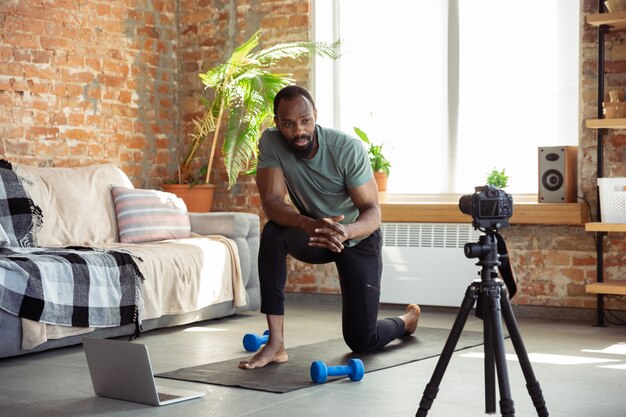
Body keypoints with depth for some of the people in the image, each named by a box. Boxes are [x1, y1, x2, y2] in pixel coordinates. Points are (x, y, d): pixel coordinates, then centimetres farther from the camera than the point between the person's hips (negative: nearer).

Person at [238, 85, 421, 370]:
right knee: (273, 234, -33)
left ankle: (407, 319, 34)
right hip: (312, 232, 3)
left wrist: (345, 231, -51)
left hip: (358, 237, -2)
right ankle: (275, 344, -27)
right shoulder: (270, 143, -20)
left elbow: (373, 212, -27)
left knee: (361, 341, -5)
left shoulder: (348, 149, -28)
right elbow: (271, 202, -29)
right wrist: (309, 225, -50)